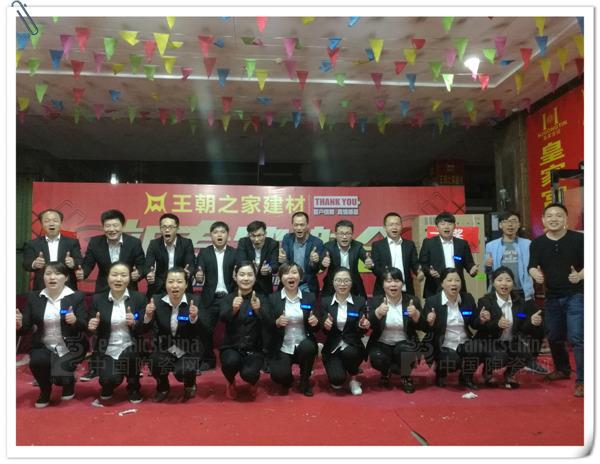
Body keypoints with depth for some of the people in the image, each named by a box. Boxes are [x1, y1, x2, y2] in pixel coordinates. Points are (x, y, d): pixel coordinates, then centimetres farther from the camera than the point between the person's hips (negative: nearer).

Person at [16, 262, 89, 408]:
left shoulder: (77, 297, -5)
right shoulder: (34, 297, 3)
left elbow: (85, 327, -8)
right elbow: (26, 328, 2)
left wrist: (75, 321, -30)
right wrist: (19, 324, -21)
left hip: (70, 347, -2)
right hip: (44, 346, 3)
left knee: (60, 376, -23)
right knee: (36, 362, -28)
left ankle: (69, 381, 19)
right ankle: (45, 390, 7)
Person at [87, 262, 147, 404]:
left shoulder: (139, 298, -3)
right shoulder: (97, 299, -1)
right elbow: (93, 330, 4)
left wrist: (135, 323, -24)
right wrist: (92, 327, -19)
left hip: (130, 348, 0)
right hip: (107, 350, 0)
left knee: (130, 354, -33)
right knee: (109, 380, -24)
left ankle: (133, 387, 0)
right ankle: (108, 385, 18)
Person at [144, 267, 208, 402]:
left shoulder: (195, 300, -12)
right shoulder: (157, 300, -7)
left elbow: (205, 329, -18)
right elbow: (145, 330, -9)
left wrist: (194, 318, -38)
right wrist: (148, 315, -29)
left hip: (188, 349, -2)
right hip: (164, 348, 2)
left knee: (183, 372, -27)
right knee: (155, 364, -27)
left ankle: (190, 385, 13)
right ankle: (163, 387, 10)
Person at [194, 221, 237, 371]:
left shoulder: (235, 253, 3)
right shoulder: (204, 253, 5)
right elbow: (199, 274, -5)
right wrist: (199, 277, -27)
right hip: (210, 299, 1)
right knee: (206, 330, 2)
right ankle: (208, 360, 19)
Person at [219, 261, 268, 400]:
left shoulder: (261, 299, 1)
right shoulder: (228, 299, 2)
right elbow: (224, 318, -18)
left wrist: (258, 310, -40)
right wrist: (233, 309, -41)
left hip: (254, 349, 0)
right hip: (231, 347, 1)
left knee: (248, 373, -28)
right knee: (232, 361, -32)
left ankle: (253, 381, 13)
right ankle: (231, 383, 5)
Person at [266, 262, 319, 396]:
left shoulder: (310, 297, 2)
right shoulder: (273, 298, -1)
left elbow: (316, 328, 5)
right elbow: (267, 327, -3)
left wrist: (315, 322, -18)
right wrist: (277, 323, -24)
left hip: (304, 345, 1)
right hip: (282, 348, -1)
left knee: (308, 347, -33)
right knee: (279, 375, -26)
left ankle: (305, 382, -3)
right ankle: (288, 380, 16)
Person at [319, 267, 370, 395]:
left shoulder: (360, 301, -1)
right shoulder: (325, 301, 0)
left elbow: (361, 332, -2)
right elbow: (325, 332, -2)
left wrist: (363, 326, -25)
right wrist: (326, 325, -25)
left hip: (352, 346, 0)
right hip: (332, 348, 0)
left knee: (349, 353, -35)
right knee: (337, 379, -24)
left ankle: (353, 380, -3)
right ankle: (337, 374, 15)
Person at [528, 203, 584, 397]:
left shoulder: (578, 239, -9)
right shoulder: (537, 243, 0)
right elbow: (532, 266, -3)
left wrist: (580, 276, -28)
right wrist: (536, 274, -26)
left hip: (575, 295, -4)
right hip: (552, 297, 4)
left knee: (577, 337, -11)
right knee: (554, 337, 16)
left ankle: (581, 380, -2)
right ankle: (562, 369, 39)